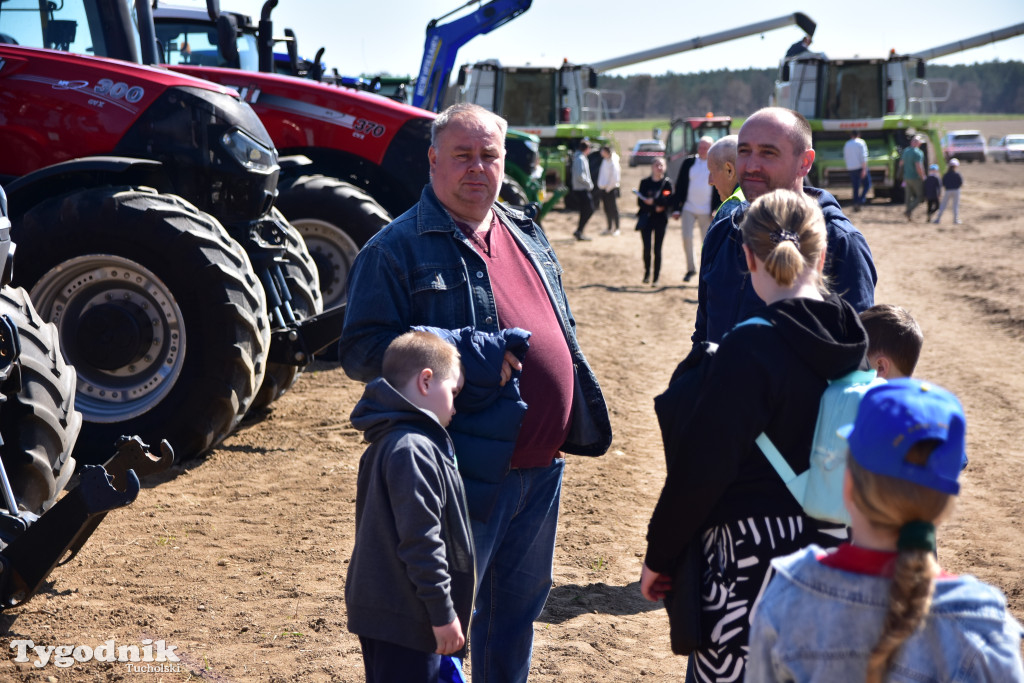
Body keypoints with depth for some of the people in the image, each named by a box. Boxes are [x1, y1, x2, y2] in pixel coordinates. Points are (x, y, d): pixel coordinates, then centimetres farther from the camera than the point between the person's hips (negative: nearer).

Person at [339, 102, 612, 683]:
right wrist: (459, 356, -25)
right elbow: (362, 351, -17)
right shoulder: (397, 248, -10)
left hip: (541, 466, 7)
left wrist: (584, 420, 14)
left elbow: (561, 332, 22)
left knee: (519, 603, 21)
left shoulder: (526, 234, 13)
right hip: (467, 471, -7)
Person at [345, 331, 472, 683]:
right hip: (404, 618, -10)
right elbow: (421, 541, -22)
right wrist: (443, 612, -17)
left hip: (380, 609, 10)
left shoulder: (387, 443, 12)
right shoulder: (412, 450, -20)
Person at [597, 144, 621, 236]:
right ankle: (610, 228, 19)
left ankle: (616, 229, 1)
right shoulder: (604, 161, 10)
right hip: (604, 188, 8)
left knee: (613, 209, -3)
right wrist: (600, 185, 11)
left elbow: (615, 178, -17)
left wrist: (608, 187, -12)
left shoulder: (613, 163, -15)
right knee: (607, 210, 11)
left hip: (611, 188, -8)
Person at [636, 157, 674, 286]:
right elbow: (640, 202, -1)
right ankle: (647, 273, 15)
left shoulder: (667, 183, 1)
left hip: (660, 220, -1)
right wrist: (655, 207, -13)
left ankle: (656, 278, 8)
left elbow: (669, 201, -7)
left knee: (657, 250, 0)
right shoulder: (645, 182, 4)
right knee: (647, 248, -6)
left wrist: (654, 201, -17)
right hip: (646, 219, 1)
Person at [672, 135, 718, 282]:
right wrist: (676, 208, -1)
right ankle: (690, 268, 9)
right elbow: (680, 186, 4)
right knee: (686, 237, -5)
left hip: (707, 211, -1)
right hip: (688, 208, 1)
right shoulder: (689, 162, 3)